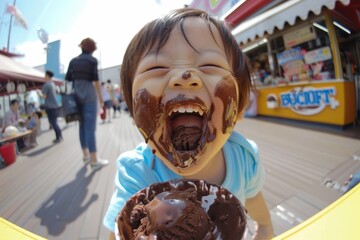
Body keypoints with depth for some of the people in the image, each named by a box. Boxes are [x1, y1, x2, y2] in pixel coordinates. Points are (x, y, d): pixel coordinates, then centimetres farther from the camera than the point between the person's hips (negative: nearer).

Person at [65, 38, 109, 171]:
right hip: (89, 95, -6)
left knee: (82, 126, 12)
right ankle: (94, 160, -4)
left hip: (77, 95, 6)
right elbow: (95, 80, -8)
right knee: (90, 127, -8)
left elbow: (68, 79, 10)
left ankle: (85, 155, 22)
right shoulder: (92, 60, -3)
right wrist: (100, 96, 0)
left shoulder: (73, 61, 13)